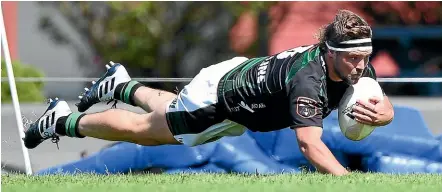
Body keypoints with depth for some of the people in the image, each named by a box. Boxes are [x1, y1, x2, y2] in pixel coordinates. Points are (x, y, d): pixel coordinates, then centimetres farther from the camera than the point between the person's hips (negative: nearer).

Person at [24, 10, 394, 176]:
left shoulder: (357, 67, -22)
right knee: (142, 129, 18)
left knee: (172, 110, 37)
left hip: (244, 74, 7)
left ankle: (121, 85, 61)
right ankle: (64, 121, 39)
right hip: (215, 100, -7)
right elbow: (310, 143, -56)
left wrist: (378, 112, -40)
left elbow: (387, 108, -15)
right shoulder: (309, 79, -45)